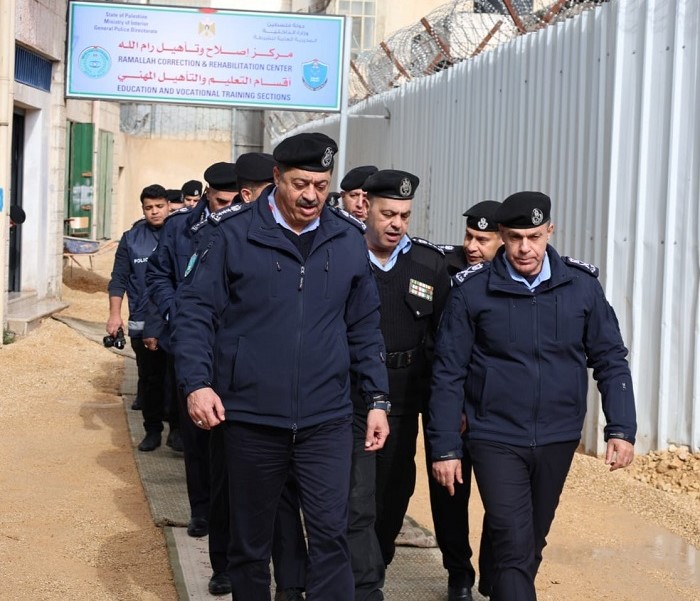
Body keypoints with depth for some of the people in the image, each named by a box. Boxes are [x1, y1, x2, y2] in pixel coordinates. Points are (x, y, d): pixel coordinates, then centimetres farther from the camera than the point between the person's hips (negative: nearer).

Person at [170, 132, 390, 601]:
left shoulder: (348, 239, 5)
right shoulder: (233, 233, -5)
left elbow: (365, 326, 11)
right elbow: (194, 310, -4)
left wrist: (378, 399, 8)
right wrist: (197, 383, -16)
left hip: (327, 420, 2)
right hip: (251, 418, -1)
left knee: (331, 535, -2)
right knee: (251, 542, 13)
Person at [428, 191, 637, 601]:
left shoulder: (581, 285, -3)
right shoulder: (473, 290, -8)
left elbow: (610, 361, 3)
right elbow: (449, 374, -5)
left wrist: (622, 429, -5)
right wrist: (445, 447, -6)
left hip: (558, 440, 3)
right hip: (496, 439, -3)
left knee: (533, 543, 17)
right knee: (514, 547, -9)